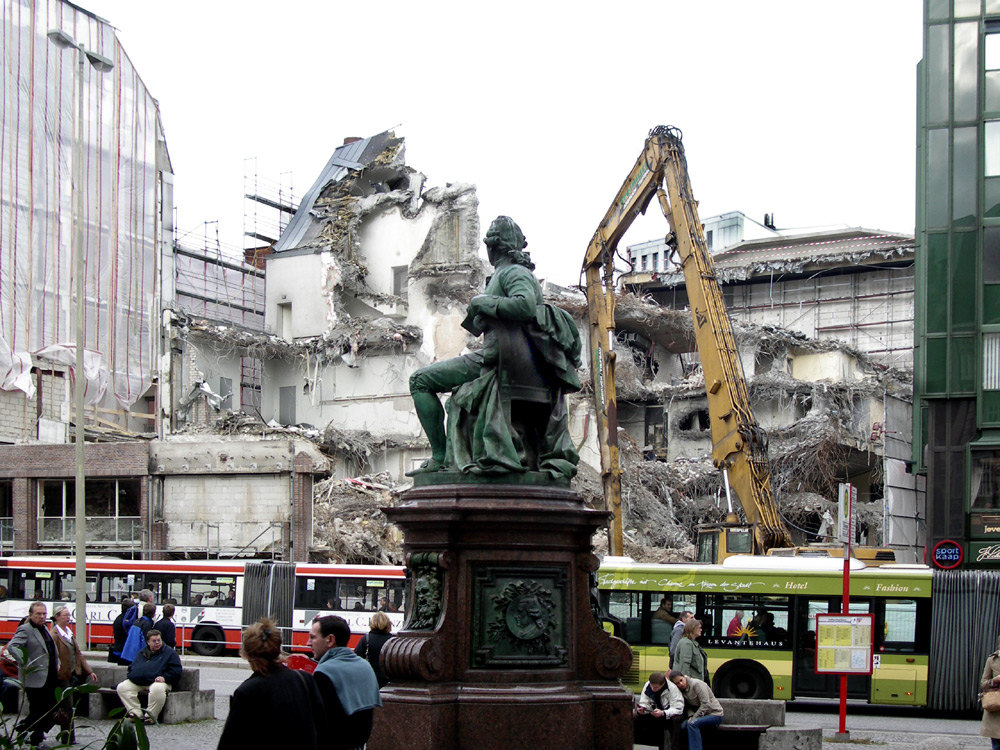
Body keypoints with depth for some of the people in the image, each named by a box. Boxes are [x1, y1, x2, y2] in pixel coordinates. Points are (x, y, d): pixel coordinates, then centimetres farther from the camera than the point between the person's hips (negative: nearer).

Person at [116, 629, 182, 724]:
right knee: (121, 687, -12)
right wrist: (132, 675, 7)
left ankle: (151, 716, -26)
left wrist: (164, 678, -15)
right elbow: (132, 667, 29)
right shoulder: (142, 653, 23)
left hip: (157, 681, -5)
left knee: (157, 689, -41)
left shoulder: (169, 652, 8)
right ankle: (136, 713, -15)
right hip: (138, 682, 6)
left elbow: (176, 671, 1)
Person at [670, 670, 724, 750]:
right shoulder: (682, 690, 5)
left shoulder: (697, 684, -18)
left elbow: (706, 705, -21)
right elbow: (688, 706, 9)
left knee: (692, 724, -32)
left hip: (714, 714, -7)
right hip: (701, 715, 7)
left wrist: (693, 718, -19)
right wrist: (691, 716, -13)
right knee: (683, 726, -18)